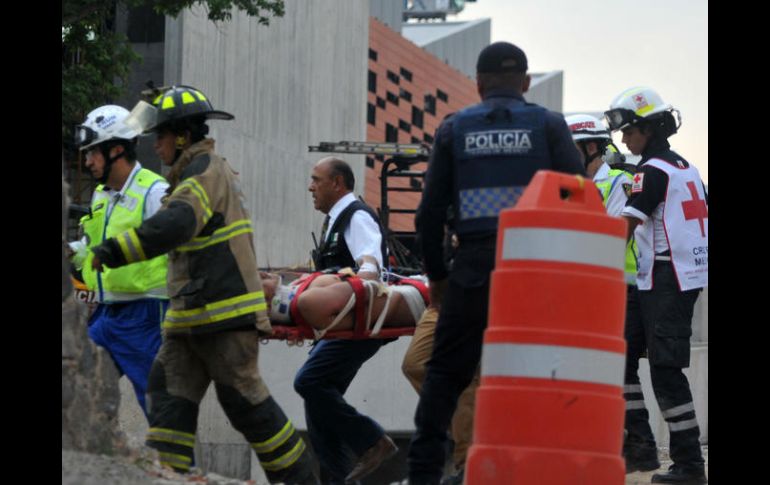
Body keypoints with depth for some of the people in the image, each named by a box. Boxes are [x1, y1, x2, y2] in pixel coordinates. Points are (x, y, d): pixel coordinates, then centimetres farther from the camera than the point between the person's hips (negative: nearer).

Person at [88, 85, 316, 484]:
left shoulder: (206, 170, -13)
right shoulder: (204, 170, 21)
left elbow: (174, 226, -30)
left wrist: (108, 253, -37)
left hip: (226, 313, -10)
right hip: (191, 316, 10)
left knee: (243, 399, -5)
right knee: (170, 390, 1)